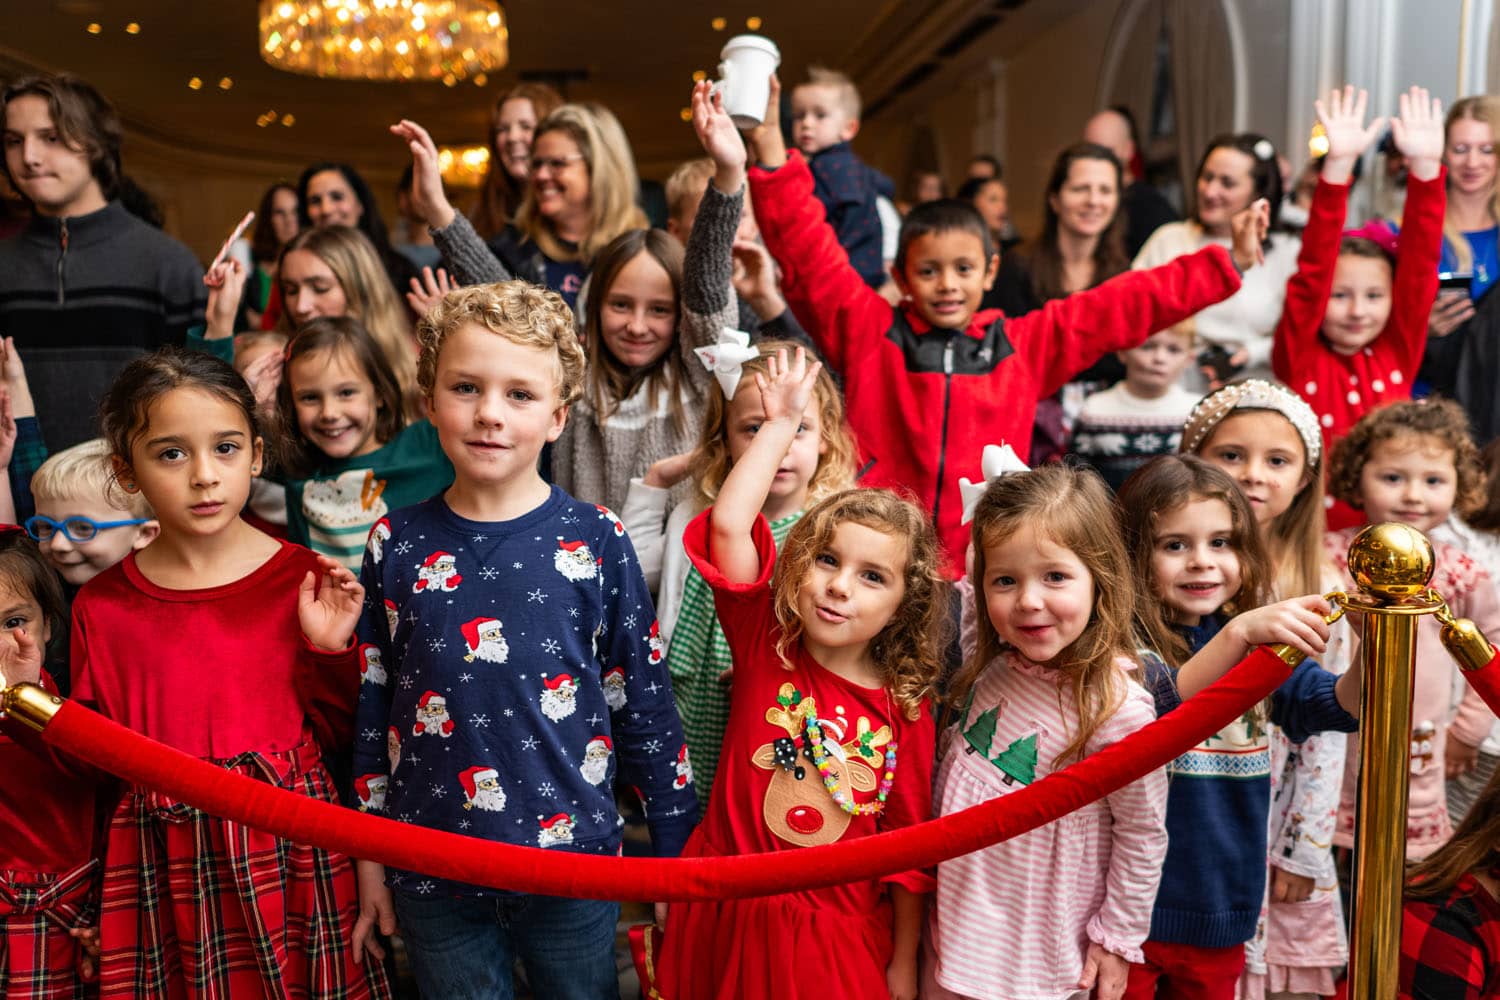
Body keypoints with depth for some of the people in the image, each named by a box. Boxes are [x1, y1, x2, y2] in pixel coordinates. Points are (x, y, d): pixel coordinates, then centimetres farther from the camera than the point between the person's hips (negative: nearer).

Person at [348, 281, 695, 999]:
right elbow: (372, 706, 5)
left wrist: (677, 854, 0)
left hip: (576, 862, -1)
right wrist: (369, 860, 7)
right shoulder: (395, 545, -3)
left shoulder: (596, 542, -8)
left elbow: (645, 702, -3)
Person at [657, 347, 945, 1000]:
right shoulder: (765, 644, -9)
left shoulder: (905, 711, -9)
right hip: (725, 921, 1)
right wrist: (781, 423, -16)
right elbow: (728, 525, -22)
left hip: (835, 944, 0)